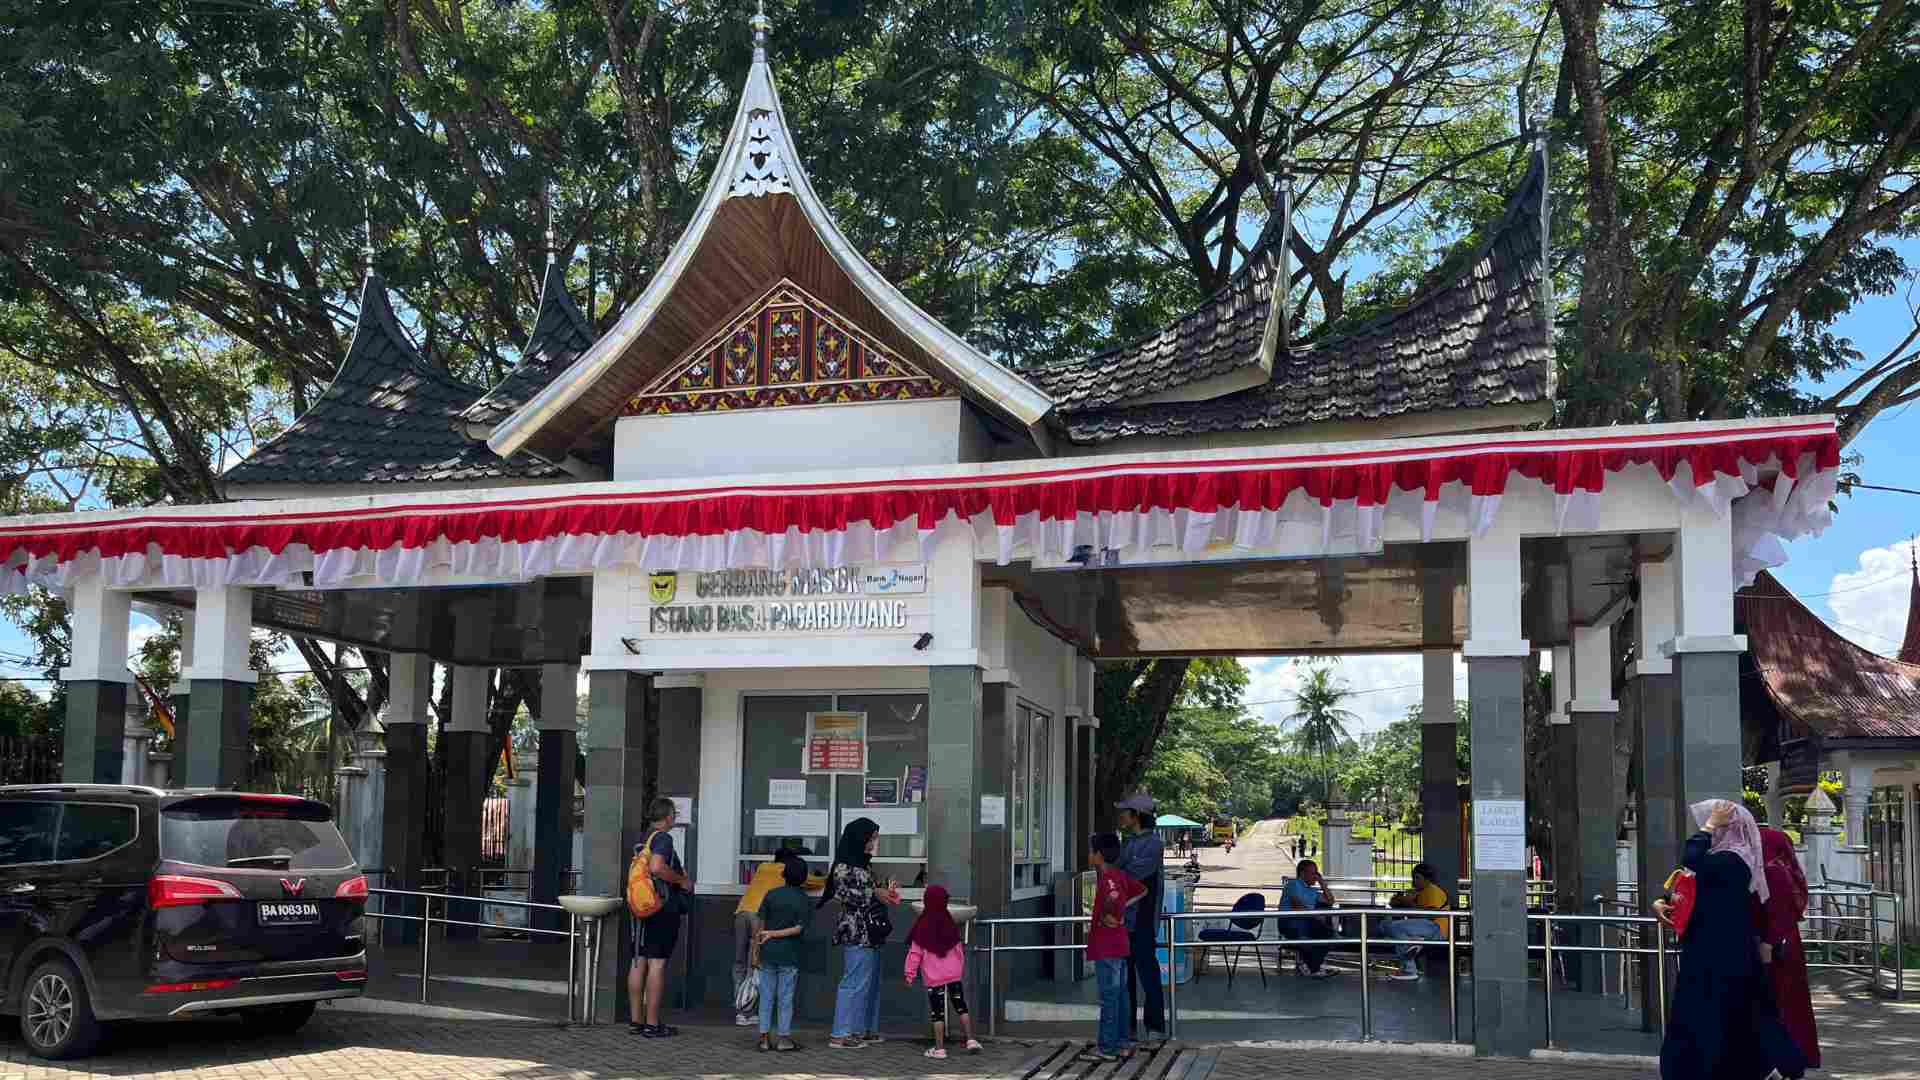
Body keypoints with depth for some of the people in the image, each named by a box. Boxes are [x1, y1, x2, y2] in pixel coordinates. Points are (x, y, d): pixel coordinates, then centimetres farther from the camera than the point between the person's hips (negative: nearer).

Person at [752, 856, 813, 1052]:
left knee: (767, 996, 8)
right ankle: (785, 1038, 7)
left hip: (768, 953, 1)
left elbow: (759, 923, -2)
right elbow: (799, 928, -11)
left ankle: (764, 1037, 10)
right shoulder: (805, 901, -2)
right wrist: (772, 934, -9)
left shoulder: (772, 894, 0)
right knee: (785, 998, 5)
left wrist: (756, 940, 8)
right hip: (789, 955, -1)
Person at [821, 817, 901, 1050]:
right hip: (856, 931, -10)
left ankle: (864, 1029, 19)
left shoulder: (864, 863, 17)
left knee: (871, 980, 12)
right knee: (856, 981, -10)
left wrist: (884, 892, 9)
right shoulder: (844, 863, -9)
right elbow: (842, 892, -18)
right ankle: (840, 1035, -8)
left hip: (869, 932, 10)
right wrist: (875, 893, -15)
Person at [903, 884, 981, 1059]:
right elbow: (959, 949, 9)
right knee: (961, 1007, 14)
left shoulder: (922, 926, -11)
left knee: (937, 1012, 3)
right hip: (954, 973, 3)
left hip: (934, 977, -3)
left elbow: (915, 952, -8)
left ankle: (939, 1048, 5)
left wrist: (910, 973, 1)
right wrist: (961, 966, 23)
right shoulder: (950, 922, -1)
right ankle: (971, 1040, 12)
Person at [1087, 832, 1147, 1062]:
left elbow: (1114, 898, -36)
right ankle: (1121, 1042, 21)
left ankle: (1106, 1048, 0)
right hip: (1120, 946, 9)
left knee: (1109, 998, -4)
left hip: (1106, 949, -9)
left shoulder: (1106, 877, -18)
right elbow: (1142, 890, 22)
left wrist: (1109, 917, -20)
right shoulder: (1119, 875, 10)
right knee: (1119, 995, 14)